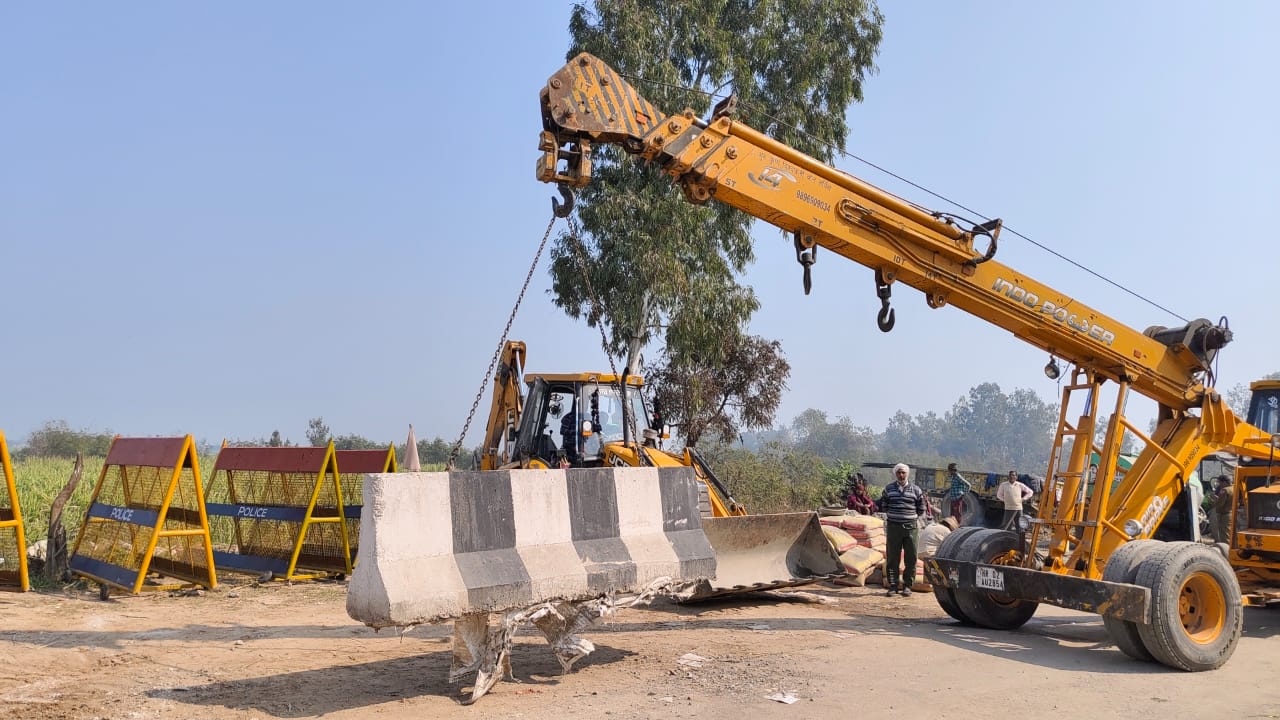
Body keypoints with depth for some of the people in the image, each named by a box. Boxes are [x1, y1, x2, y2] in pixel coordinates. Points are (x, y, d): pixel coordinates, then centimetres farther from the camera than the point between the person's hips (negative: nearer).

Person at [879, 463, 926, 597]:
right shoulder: (889, 489, 6)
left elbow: (921, 510, 14)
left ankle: (907, 586, 11)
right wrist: (892, 514, 10)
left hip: (911, 527, 0)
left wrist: (911, 516, 10)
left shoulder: (916, 490, 4)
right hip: (893, 526, 0)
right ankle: (893, 586, 8)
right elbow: (883, 505, 16)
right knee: (892, 558, 2)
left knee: (910, 559, 2)